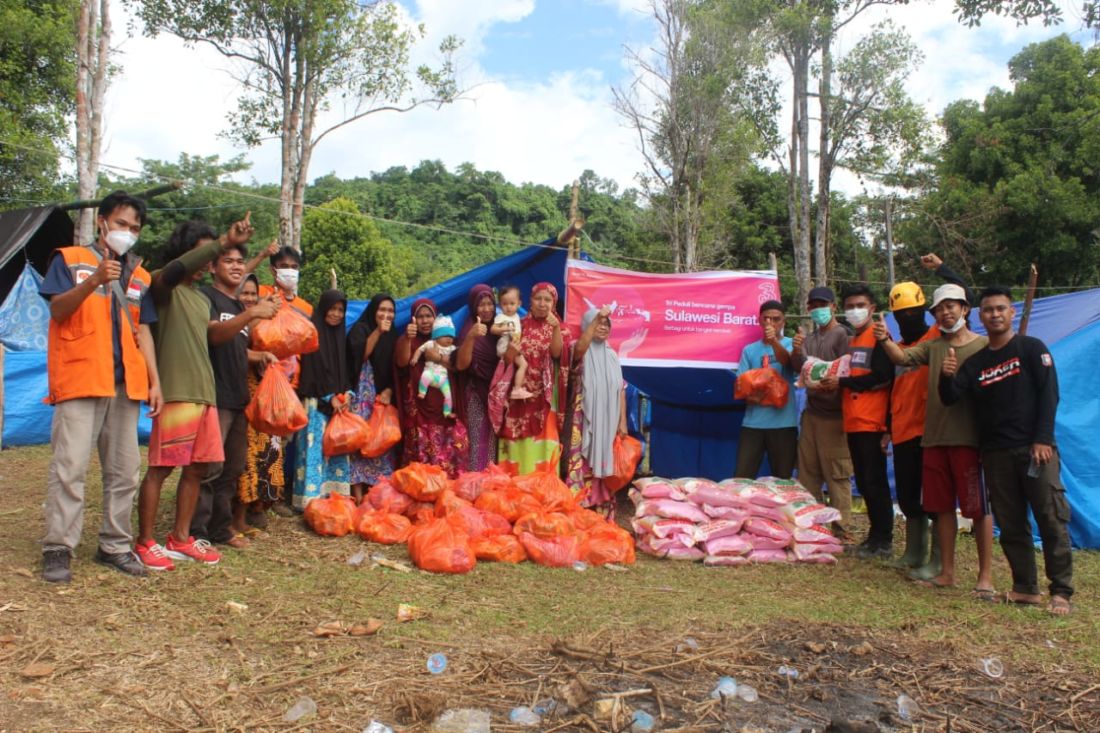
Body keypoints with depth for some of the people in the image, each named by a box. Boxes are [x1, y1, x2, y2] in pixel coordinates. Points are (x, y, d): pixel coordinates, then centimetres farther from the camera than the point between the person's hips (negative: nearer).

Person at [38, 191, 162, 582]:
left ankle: (115, 545, 15)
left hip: (126, 383, 5)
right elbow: (57, 310, -7)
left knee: (124, 469, 6)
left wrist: (154, 381, 10)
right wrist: (94, 280, -24)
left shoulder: (139, 276, 18)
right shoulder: (70, 259, 5)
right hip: (79, 379, -4)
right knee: (70, 465, -8)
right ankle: (58, 548, 1)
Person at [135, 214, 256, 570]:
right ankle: (146, 542, 5)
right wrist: (224, 243, -35)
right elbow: (174, 270, -26)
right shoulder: (163, 286, -2)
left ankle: (180, 538, 18)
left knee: (197, 468, 8)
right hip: (175, 394, -8)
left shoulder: (203, 299, 21)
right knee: (160, 468, -3)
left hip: (205, 394, 8)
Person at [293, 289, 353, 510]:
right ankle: (312, 499, -5)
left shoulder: (341, 336, 16)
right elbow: (313, 368, -10)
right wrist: (330, 398, -12)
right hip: (317, 402, -6)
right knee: (316, 448, -8)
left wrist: (346, 394, -1)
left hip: (338, 402, 6)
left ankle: (334, 496, 9)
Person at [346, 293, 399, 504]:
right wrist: (378, 331, -18)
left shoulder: (392, 336, 14)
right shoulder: (360, 329, 2)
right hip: (363, 391, -4)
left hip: (384, 393, 4)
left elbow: (395, 368, 12)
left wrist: (389, 390, -3)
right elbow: (361, 354, -15)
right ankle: (358, 490, -11)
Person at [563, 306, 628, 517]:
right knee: (581, 465, -8)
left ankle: (602, 513, 16)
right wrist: (596, 318, -36)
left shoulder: (612, 355, 12)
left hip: (607, 422, 5)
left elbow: (621, 389, 11)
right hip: (584, 420, -5)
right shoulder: (580, 352, -2)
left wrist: (622, 421, 4)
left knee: (604, 467, 8)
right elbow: (580, 346, -29)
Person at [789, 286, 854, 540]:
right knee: (807, 473, 10)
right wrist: (796, 352, -19)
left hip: (833, 415, -7)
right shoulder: (808, 338, 15)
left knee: (837, 476, -5)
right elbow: (798, 367, 0)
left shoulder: (842, 335, -4)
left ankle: (842, 532, 0)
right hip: (811, 412, 7)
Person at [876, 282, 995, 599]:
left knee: (979, 508, -1)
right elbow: (902, 358, -6)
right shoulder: (932, 346, 12)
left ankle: (986, 576, 9)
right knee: (942, 507, 12)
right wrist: (885, 341, -25)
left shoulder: (984, 346, 0)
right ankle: (947, 572, 22)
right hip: (934, 438, 5)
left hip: (969, 438, -5)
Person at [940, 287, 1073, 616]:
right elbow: (950, 398, 4)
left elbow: (1049, 394, -3)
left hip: (1035, 449, -4)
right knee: (1011, 525, 6)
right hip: (996, 454, 4)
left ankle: (1061, 592, 0)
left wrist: (1043, 440, -11)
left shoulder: (1031, 348, 3)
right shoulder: (975, 362, 13)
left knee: (1052, 521, -6)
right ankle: (1025, 588, 14)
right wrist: (947, 376, -18)